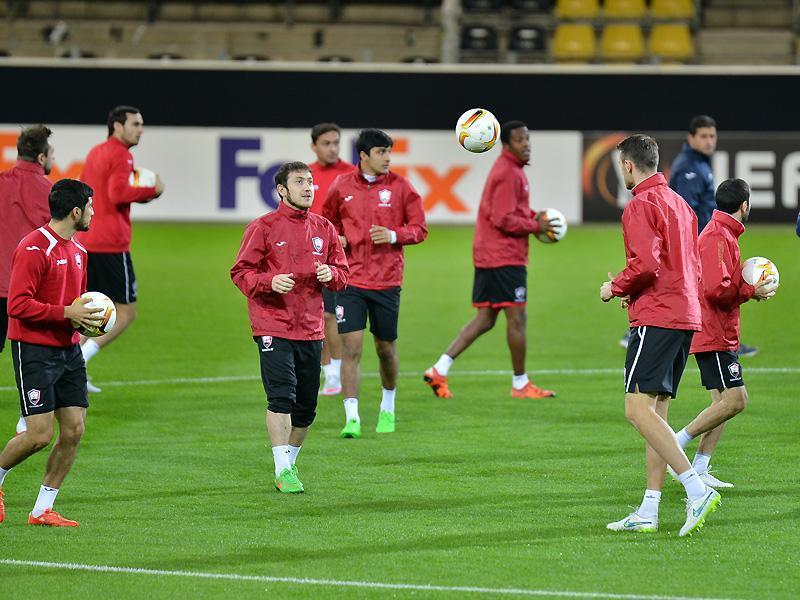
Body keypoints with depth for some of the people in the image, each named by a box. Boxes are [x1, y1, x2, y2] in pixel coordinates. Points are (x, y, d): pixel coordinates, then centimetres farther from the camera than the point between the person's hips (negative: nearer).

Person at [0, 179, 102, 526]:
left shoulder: (77, 251, 13)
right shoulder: (34, 249, -15)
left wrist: (86, 316, 6)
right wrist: (66, 313, -21)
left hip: (68, 350, 8)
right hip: (35, 350, -8)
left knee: (74, 430, 1)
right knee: (40, 435, -11)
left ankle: (43, 510, 10)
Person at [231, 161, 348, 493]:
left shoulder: (324, 229, 11)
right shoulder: (263, 227, -3)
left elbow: (342, 273, 16)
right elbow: (241, 272, -3)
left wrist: (330, 274, -7)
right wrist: (270, 282, -21)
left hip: (311, 328, 5)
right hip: (273, 326, -5)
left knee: (306, 405, 8)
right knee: (282, 396, -16)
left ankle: (290, 462, 27)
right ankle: (282, 470, -13)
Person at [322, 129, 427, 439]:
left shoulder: (400, 187, 0)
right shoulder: (342, 187, 2)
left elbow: (419, 229, 2)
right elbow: (328, 221, 18)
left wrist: (394, 236, -16)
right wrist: (335, 238, -3)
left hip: (387, 281, 0)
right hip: (350, 279, 0)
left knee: (386, 348, 11)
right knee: (350, 346, -10)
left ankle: (388, 408, 34)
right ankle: (352, 418, -9)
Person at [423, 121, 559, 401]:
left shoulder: (508, 168, 18)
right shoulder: (508, 173, -15)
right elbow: (504, 220, -21)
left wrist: (533, 218, 11)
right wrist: (535, 225, -11)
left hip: (486, 255, 10)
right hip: (505, 256, -10)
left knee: (484, 319, 10)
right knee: (516, 318, -2)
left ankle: (439, 370, 4)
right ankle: (520, 383, 6)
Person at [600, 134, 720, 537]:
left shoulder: (642, 205, -10)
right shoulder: (680, 204, 19)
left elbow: (646, 263, -21)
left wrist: (616, 288, -4)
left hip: (655, 318, -10)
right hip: (685, 316, 10)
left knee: (639, 409, -14)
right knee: (656, 411, 10)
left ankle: (697, 489, -24)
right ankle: (648, 512, 9)